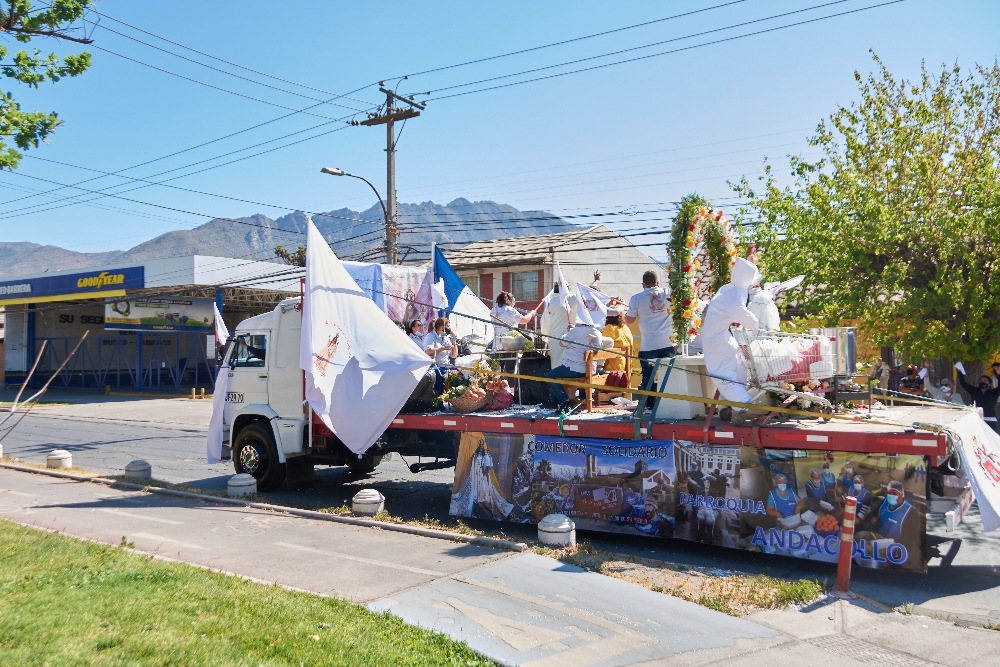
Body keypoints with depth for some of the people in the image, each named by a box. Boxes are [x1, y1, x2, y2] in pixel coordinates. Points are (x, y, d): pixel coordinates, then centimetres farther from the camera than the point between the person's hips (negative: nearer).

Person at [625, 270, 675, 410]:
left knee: (648, 375, 5)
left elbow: (629, 320, 3)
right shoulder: (667, 294, 5)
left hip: (648, 345, -2)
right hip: (668, 342, 2)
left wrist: (626, 313, 22)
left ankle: (649, 404, 6)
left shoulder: (636, 298, -1)